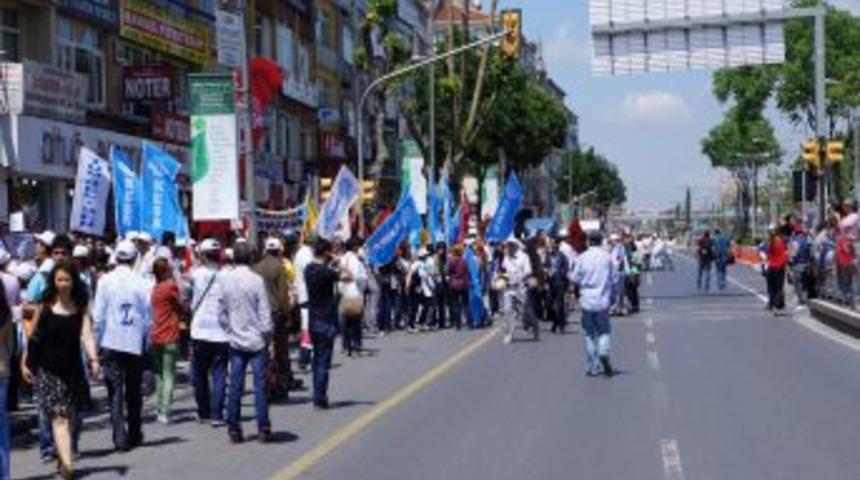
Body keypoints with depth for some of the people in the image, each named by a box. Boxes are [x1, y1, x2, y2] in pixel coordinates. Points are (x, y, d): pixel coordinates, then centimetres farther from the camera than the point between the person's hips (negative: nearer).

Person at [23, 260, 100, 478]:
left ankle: (62, 456, 29)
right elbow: (33, 336, 6)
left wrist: (94, 360, -23)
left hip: (73, 368, 2)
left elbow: (86, 335, -9)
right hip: (48, 370, -2)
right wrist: (25, 362, 7)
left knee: (70, 416, 9)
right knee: (59, 416, -12)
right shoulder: (45, 306, -2)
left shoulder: (81, 307, 1)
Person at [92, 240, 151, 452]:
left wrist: (98, 341, 6)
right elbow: (149, 317, 1)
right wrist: (146, 341, 13)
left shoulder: (106, 281, -5)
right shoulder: (142, 283, -4)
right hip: (135, 344, 1)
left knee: (116, 392, 1)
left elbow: (98, 315, -3)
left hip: (111, 342, -1)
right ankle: (133, 434, 22)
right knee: (133, 391, 14)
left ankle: (120, 437, -8)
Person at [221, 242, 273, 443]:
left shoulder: (225, 280, -2)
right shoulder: (256, 280, -12)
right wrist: (268, 336, 1)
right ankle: (263, 429, 2)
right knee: (260, 385, 1)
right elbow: (265, 313, -10)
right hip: (257, 340, -3)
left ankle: (234, 429, 8)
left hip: (235, 340, 3)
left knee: (235, 386, 6)